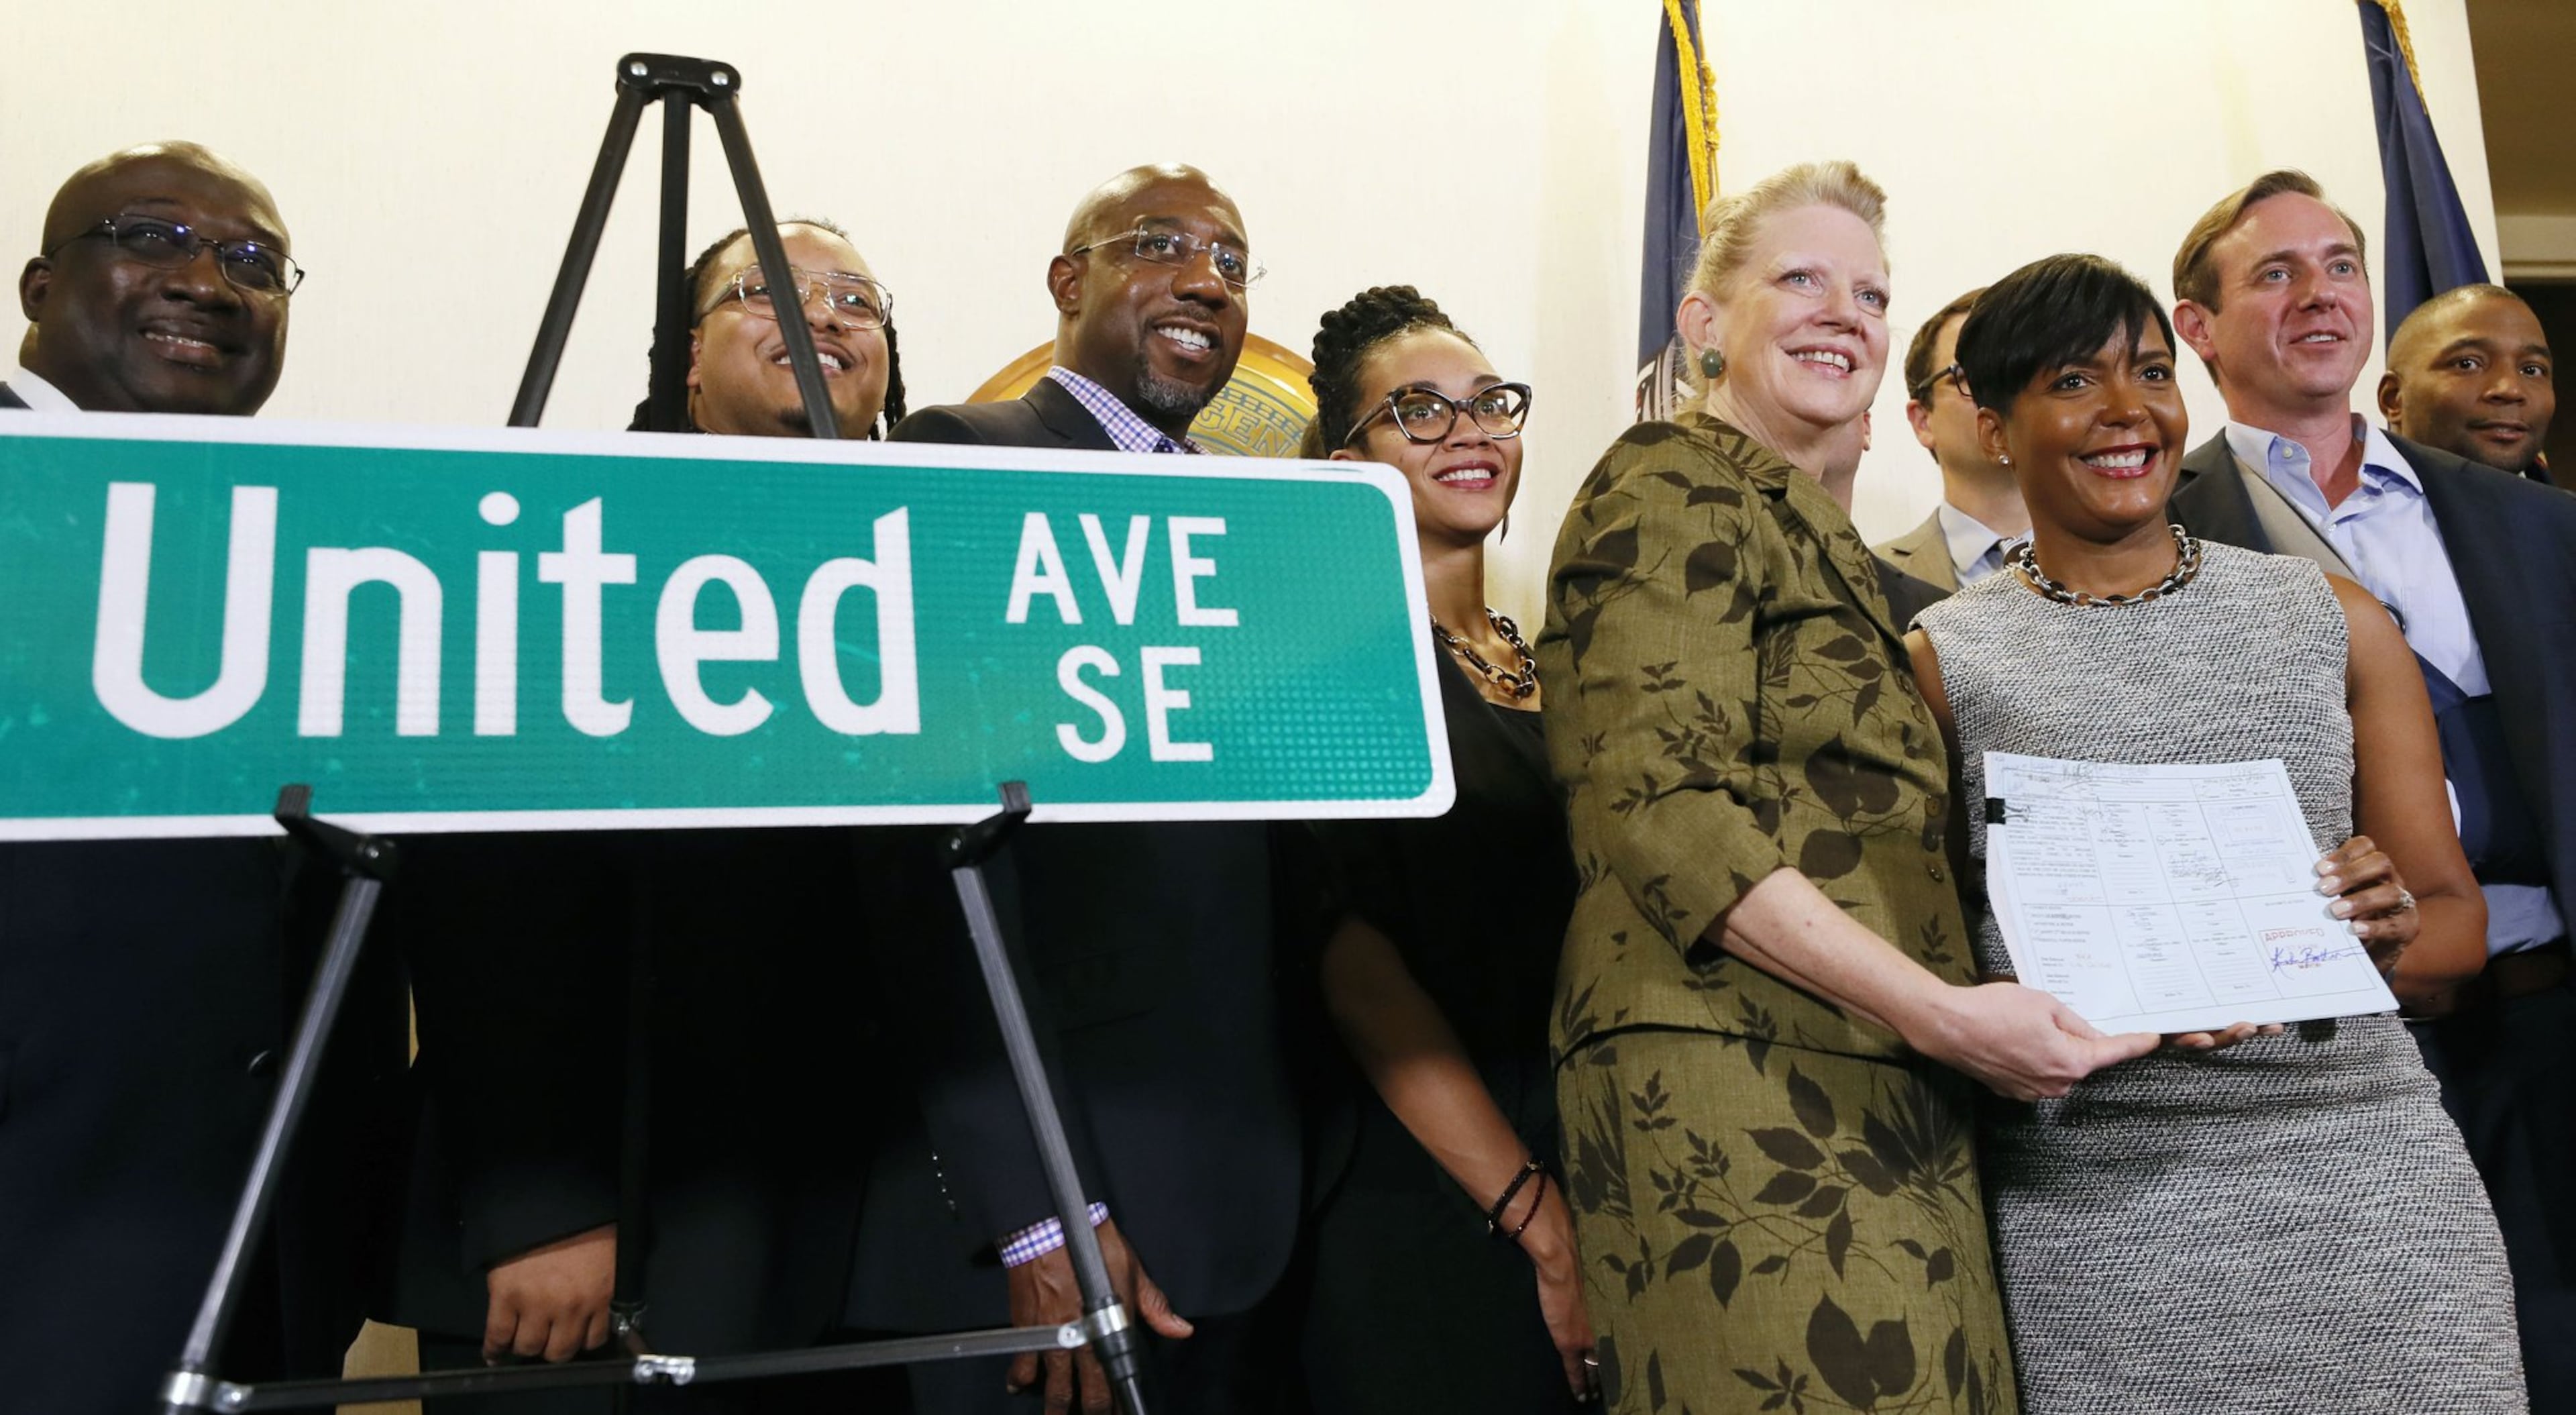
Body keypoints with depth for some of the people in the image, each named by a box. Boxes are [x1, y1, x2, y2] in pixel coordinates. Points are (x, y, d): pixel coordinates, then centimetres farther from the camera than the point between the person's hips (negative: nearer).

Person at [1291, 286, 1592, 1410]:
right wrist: (1541, 1222, -17)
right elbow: (1353, 960, -15)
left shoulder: (1542, 670, 12)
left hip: (1593, 1178, 6)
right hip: (1422, 1220, -6)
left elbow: (1589, 931, 14)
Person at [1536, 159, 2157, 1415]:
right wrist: (1938, 1011, -21)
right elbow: (1660, 806, -16)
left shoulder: (1824, 540, 24)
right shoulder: (1673, 492, -3)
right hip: (1739, 1081, -9)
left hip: (1881, 1096, 9)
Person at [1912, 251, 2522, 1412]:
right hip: (2092, 1204, -2)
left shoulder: (2332, 619, 10)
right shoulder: (1942, 662, 2)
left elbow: (2456, 916, 12)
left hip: (2365, 1170, 3)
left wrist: (2390, 932, -11)